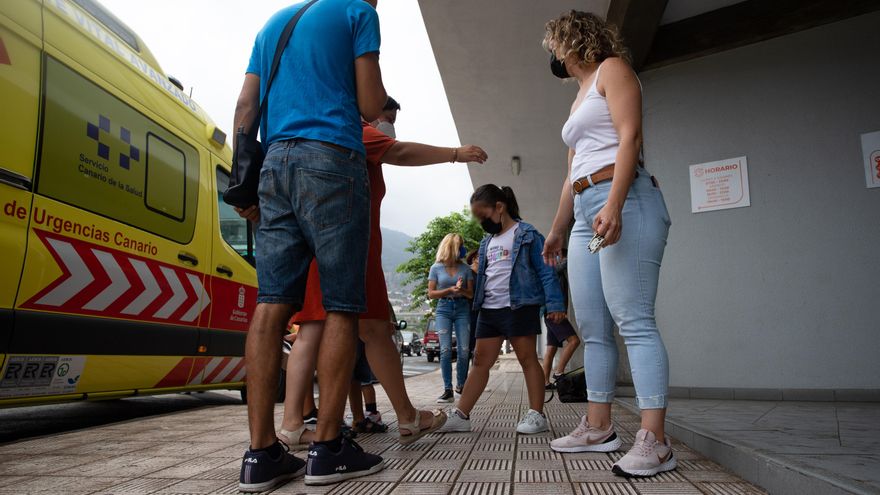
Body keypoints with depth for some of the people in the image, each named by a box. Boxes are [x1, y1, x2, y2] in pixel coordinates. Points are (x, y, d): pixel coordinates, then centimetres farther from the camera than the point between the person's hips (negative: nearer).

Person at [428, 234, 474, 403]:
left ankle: (460, 385, 15)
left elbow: (471, 293, 7)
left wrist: (462, 290, -15)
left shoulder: (465, 268, 7)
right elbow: (431, 293, 2)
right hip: (444, 309, -2)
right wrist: (450, 290, -12)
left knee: (464, 350, -3)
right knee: (445, 350, -8)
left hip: (462, 308, 2)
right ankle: (448, 390, -4)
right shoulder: (436, 268, 2)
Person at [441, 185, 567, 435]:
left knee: (527, 359, 1)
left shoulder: (527, 235, -4)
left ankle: (536, 415, 9)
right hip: (488, 309, 7)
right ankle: (460, 415, 9)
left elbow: (545, 271, -8)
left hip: (519, 307, -7)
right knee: (480, 361, 7)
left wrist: (554, 304, -14)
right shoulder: (487, 242, 17)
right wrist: (477, 301, 21)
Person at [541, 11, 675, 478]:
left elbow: (630, 136, -9)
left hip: (623, 202, -9)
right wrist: (557, 230, 25)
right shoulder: (579, 100, 31)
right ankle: (598, 427, 11)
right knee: (592, 329, 5)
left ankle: (653, 441, -14)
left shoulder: (612, 69, 7)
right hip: (586, 213, 9)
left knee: (633, 321, -15)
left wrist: (613, 205, -22)